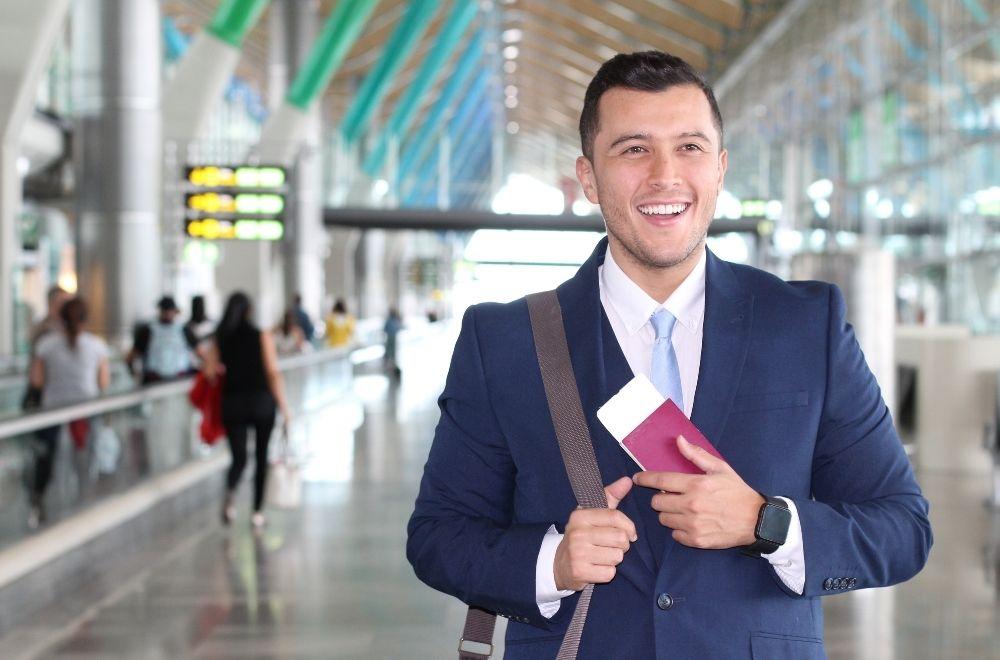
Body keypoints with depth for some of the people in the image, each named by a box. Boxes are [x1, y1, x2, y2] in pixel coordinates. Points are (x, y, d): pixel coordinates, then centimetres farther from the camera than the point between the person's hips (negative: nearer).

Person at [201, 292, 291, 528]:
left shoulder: (218, 340, 1)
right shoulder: (262, 337, -5)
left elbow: (211, 373, -6)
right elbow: (273, 373, -8)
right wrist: (284, 407, -3)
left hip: (232, 403, 1)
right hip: (261, 402, -1)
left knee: (238, 458, 6)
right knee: (261, 457, 12)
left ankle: (230, 491, -26)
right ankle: (258, 512, 14)